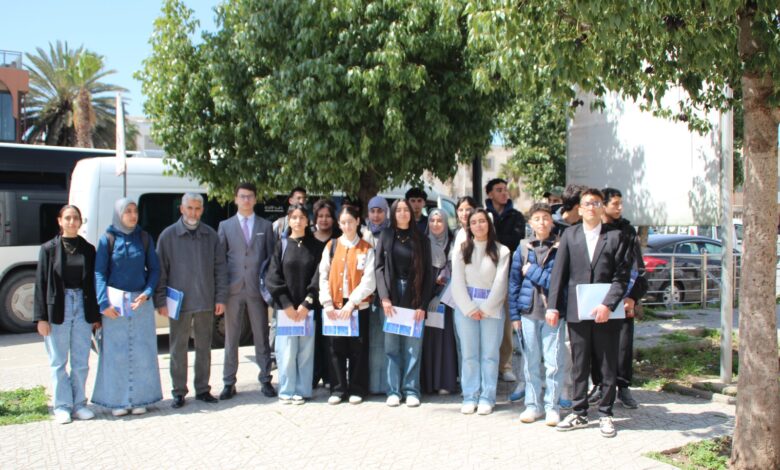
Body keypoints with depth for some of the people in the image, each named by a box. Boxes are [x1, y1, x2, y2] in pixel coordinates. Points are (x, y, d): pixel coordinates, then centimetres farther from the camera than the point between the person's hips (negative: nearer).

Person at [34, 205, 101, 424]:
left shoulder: (88, 249, 7)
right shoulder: (49, 248, 1)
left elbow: (94, 282, 9)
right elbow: (41, 283, -1)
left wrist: (96, 315, 6)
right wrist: (41, 317, -7)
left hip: (83, 308, 2)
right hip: (58, 309, -2)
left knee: (81, 362, 7)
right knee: (58, 362, 5)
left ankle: (79, 404, 18)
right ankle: (62, 406, 15)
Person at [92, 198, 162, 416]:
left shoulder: (144, 238, 5)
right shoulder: (108, 239, 0)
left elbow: (154, 269, 7)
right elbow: (99, 273, -2)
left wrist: (147, 293, -8)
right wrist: (104, 302, -12)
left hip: (141, 302, 2)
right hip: (115, 303, -2)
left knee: (142, 352, 4)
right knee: (116, 352, 1)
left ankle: (139, 399, 13)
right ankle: (118, 401, 11)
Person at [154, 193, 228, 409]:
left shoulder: (211, 235, 5)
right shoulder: (168, 235, 0)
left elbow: (220, 268, 7)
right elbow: (160, 271, 0)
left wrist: (221, 298, 1)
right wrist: (161, 301, -6)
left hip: (206, 302, 2)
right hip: (179, 303, -2)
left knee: (204, 348, 10)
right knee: (178, 349, 4)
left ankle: (202, 389, 21)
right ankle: (178, 392, 15)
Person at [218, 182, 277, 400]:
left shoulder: (265, 226, 9)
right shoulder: (225, 226, 8)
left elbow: (271, 257, 7)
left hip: (257, 289, 0)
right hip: (233, 289, 0)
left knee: (262, 337, 5)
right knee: (231, 338, 6)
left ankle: (265, 380, 14)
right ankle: (229, 383, 13)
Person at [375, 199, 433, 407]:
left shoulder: (421, 239, 6)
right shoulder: (385, 236, 8)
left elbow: (428, 273, 3)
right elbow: (379, 267, 2)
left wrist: (423, 304, -5)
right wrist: (384, 298, -9)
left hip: (414, 299, 0)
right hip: (391, 299, 0)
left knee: (413, 347, 0)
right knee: (392, 346, 2)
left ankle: (411, 390, 7)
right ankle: (394, 390, 8)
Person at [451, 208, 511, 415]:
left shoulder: (501, 251, 2)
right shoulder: (461, 250, 5)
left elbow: (500, 283, -3)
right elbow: (457, 282, 0)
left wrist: (485, 309, -8)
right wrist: (470, 309, -7)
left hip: (492, 308, -1)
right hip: (465, 307, 1)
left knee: (490, 354, 1)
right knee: (469, 354, 3)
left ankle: (487, 398, 8)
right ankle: (470, 397, 9)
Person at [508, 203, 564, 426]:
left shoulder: (560, 248, -2)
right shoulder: (523, 248, 6)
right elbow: (514, 281, 8)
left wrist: (532, 271, -9)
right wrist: (514, 314, 5)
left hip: (553, 312, -2)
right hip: (529, 311, 3)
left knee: (553, 362, 0)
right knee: (531, 361, 9)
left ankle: (552, 406, 12)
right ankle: (533, 405, 20)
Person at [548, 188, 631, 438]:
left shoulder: (615, 236, 2)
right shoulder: (570, 235, 7)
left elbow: (621, 276, -4)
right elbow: (558, 273, 5)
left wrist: (608, 305, -15)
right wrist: (553, 305, -2)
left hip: (606, 312, -1)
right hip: (577, 311, 1)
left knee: (608, 366, 7)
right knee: (579, 366, 9)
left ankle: (605, 414, 18)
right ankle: (579, 413, 20)